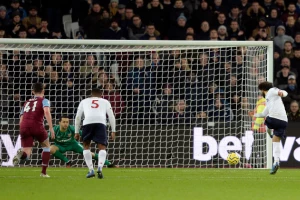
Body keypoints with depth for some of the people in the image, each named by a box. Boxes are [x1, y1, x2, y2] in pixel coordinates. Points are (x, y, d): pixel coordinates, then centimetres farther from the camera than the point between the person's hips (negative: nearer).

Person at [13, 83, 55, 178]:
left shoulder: (27, 103, 28)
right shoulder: (44, 101, 12)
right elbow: (46, 112, -10)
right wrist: (51, 128, -13)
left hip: (24, 127, 3)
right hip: (37, 126, -3)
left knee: (26, 154, 0)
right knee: (46, 146, 23)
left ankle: (21, 153, -38)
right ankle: (43, 172, 19)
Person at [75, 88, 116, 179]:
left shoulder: (84, 101, 33)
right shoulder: (105, 102, 31)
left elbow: (78, 117, 26)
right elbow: (111, 116, 21)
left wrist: (76, 132, 29)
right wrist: (113, 131, 22)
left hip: (88, 122, 1)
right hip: (101, 122, -1)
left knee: (86, 146, 18)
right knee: (102, 147, 5)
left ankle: (91, 170, 9)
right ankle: (100, 168, -20)